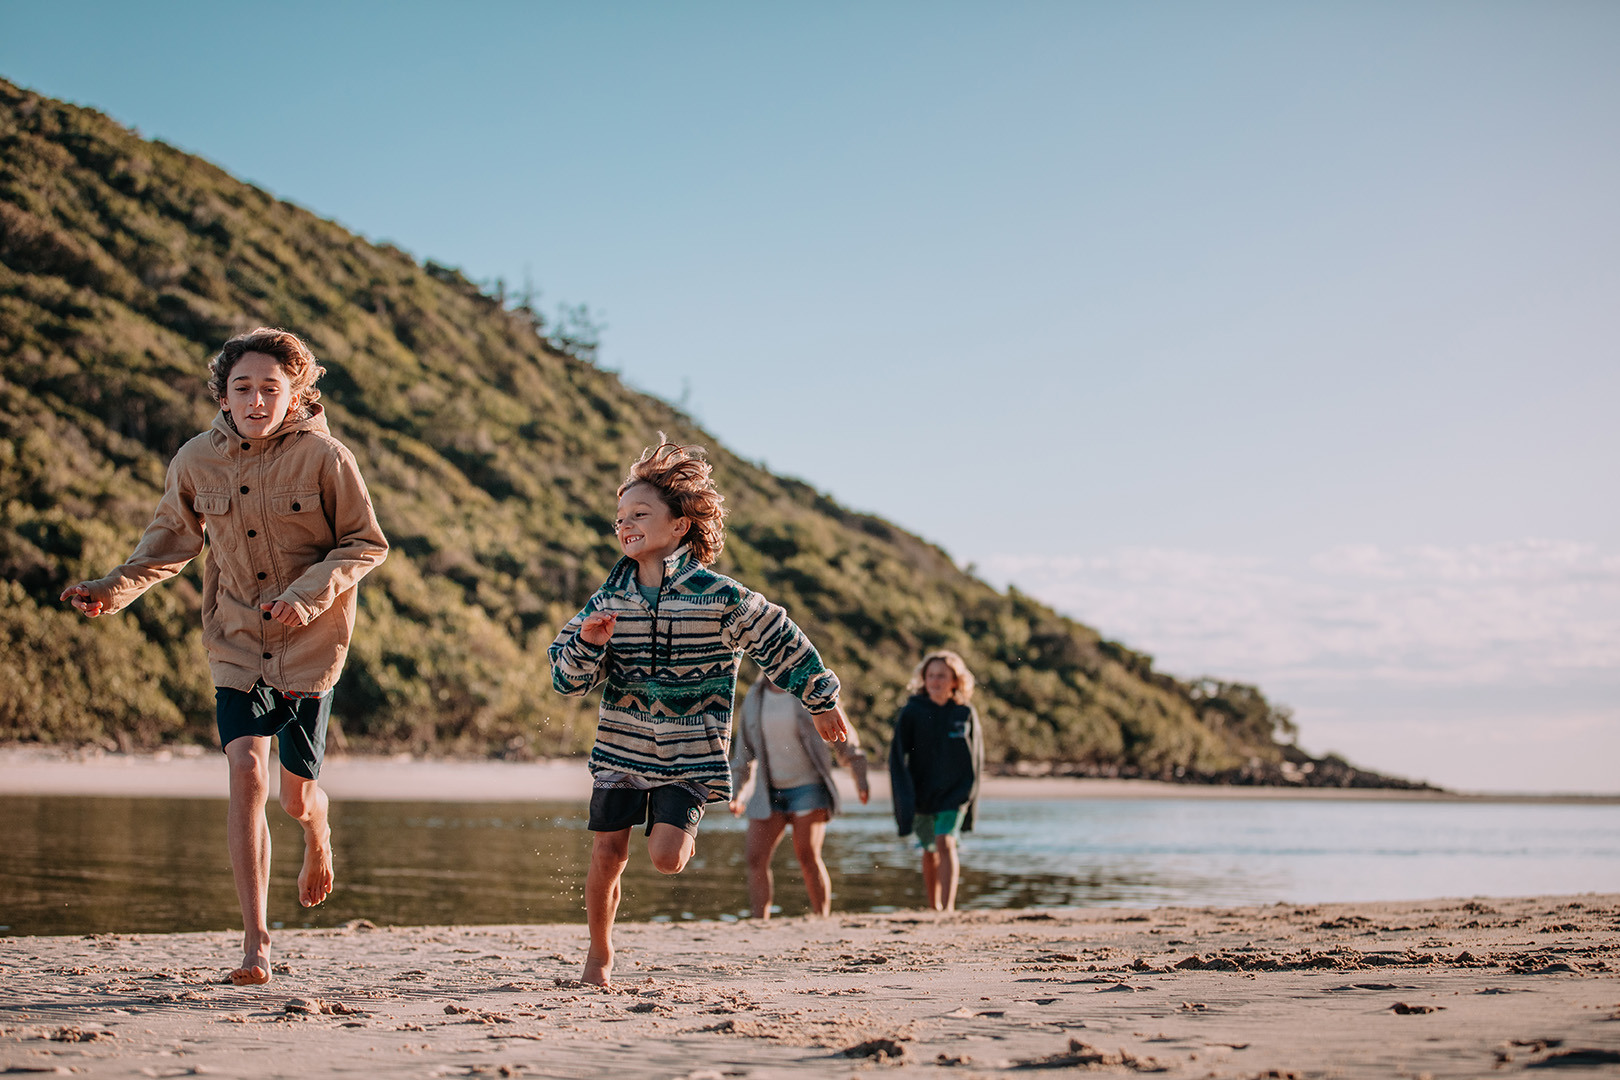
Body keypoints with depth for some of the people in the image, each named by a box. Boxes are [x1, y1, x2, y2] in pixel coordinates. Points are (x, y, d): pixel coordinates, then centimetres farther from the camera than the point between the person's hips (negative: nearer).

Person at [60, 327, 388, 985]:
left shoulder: (325, 457, -12)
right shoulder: (197, 461, -3)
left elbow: (368, 543, -6)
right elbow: (172, 538, 12)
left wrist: (310, 592, -20)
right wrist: (115, 589, -2)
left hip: (310, 646, -1)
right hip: (236, 642, 2)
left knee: (296, 797, 5)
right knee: (246, 772, -16)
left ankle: (318, 838, 46)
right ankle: (255, 942, -10)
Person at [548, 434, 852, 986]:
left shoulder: (721, 598, -11)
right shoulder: (608, 601, -1)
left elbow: (784, 644, 1)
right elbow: (568, 679, 1)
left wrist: (822, 703, 9)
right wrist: (588, 644, -20)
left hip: (689, 754, -3)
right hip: (620, 747, 3)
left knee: (665, 857, -17)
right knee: (608, 852, 1)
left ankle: (684, 832, 19)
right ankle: (600, 954, 21)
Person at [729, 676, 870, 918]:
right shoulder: (754, 698, 8)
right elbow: (744, 747, 18)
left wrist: (860, 776, 0)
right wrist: (736, 791, 15)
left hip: (809, 787, -4)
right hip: (770, 792, 4)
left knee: (807, 855, -13)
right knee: (755, 856, -6)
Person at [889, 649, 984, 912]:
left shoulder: (965, 713, -2)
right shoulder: (912, 711, -5)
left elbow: (976, 758, 6)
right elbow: (897, 755, -3)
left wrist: (970, 793, 0)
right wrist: (905, 796, -11)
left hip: (954, 792, -1)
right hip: (921, 791, 1)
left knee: (945, 843, -18)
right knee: (930, 851, 13)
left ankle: (948, 908, -23)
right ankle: (933, 908, 29)